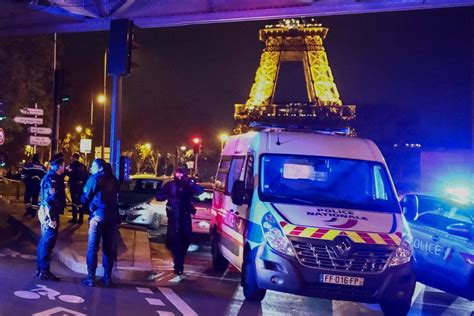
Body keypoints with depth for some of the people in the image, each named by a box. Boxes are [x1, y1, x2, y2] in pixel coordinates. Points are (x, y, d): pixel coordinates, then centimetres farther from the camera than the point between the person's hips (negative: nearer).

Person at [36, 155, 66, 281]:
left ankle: (41, 268, 25)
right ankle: (44, 271, 2)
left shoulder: (52, 177, 13)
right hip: (50, 214, -10)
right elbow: (49, 200, -23)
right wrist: (52, 218, -24)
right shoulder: (52, 179, -18)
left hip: (47, 213, 10)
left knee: (44, 241, 15)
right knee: (48, 242, -4)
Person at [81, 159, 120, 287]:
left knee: (92, 247, 1)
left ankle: (91, 278, -2)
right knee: (109, 247, 9)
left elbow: (85, 198, 0)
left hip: (98, 215, -5)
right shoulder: (113, 180, 13)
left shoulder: (95, 179, -3)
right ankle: (107, 277, 12)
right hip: (112, 215, 5)